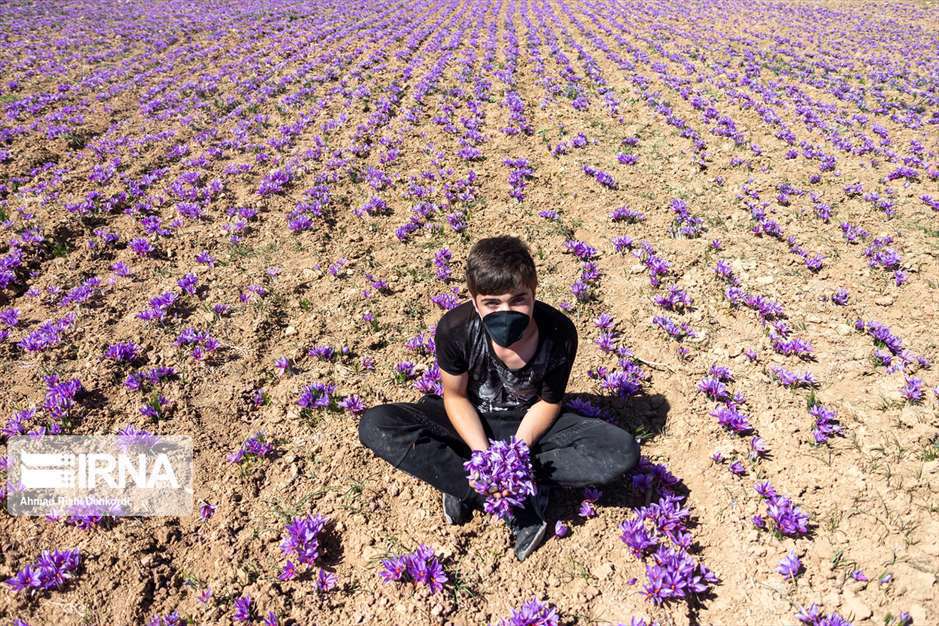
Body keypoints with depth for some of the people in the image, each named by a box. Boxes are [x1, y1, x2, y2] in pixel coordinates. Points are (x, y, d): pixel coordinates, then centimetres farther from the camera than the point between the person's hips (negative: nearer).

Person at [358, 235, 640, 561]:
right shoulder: (455, 329, -26)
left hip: (527, 423, 1)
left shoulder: (559, 332, -25)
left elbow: (549, 401, -10)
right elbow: (455, 397, -12)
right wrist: (484, 454, -25)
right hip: (472, 421, 0)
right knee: (375, 426, -27)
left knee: (623, 452, -24)